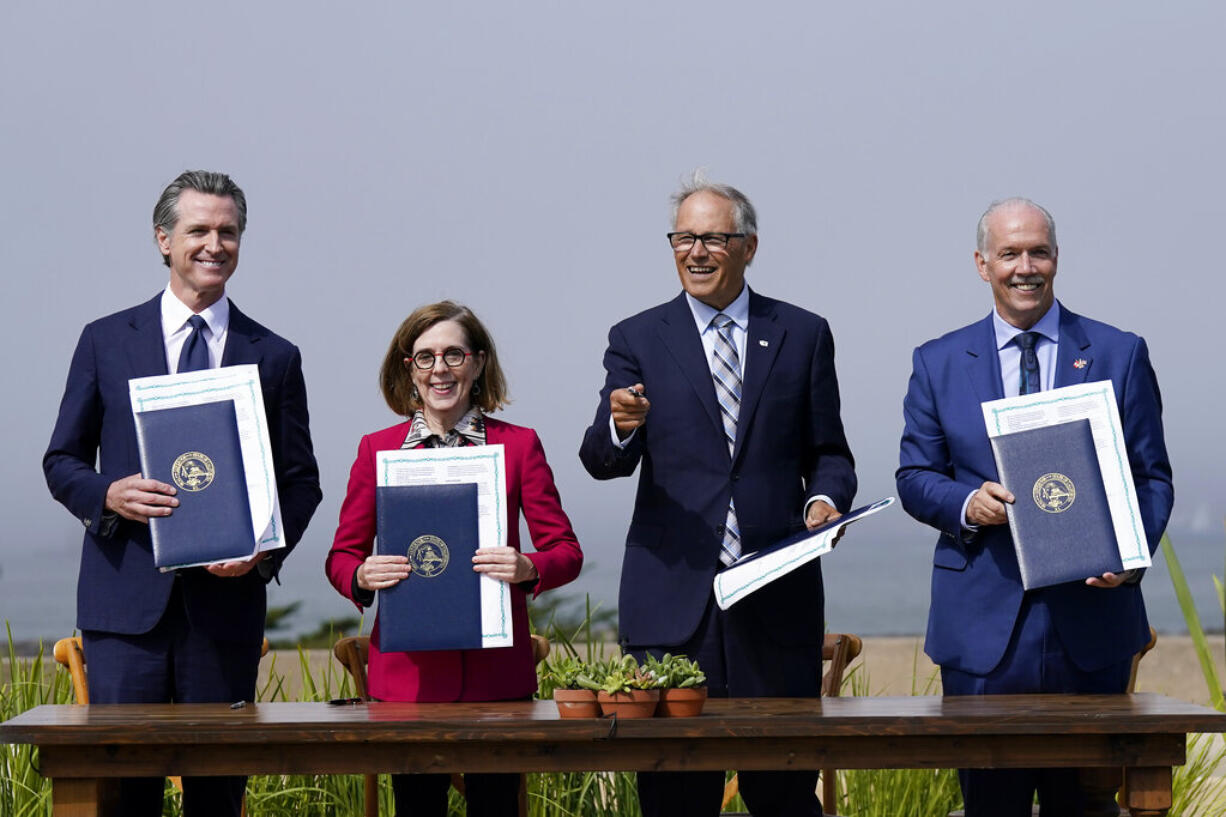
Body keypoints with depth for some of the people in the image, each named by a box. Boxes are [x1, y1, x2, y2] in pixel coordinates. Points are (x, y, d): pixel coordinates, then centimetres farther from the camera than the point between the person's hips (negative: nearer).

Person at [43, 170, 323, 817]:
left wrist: (263, 549, -7)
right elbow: (61, 461, 11)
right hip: (126, 598, -1)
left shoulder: (275, 357, 11)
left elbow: (300, 479, 12)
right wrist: (108, 494, -12)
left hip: (228, 597, 1)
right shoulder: (106, 341, 9)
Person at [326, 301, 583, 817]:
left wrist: (528, 569, -16)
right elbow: (341, 556, 11)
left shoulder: (519, 445, 7)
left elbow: (566, 551, 5)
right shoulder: (377, 450, 8)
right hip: (407, 672, 0)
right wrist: (362, 576, -12)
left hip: (495, 671, 0)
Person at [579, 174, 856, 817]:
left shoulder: (803, 335, 10)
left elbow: (828, 452, 14)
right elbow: (604, 462, -1)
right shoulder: (637, 340, 8)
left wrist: (825, 498, -8)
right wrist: (619, 427, -23)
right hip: (673, 600, 0)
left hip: (777, 597, 0)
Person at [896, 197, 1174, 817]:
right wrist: (967, 504, -12)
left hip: (1090, 612, 0)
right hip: (984, 623, 0)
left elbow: (1151, 477, 6)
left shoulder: (1119, 355, 7)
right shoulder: (938, 364, 10)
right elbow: (914, 476, 10)